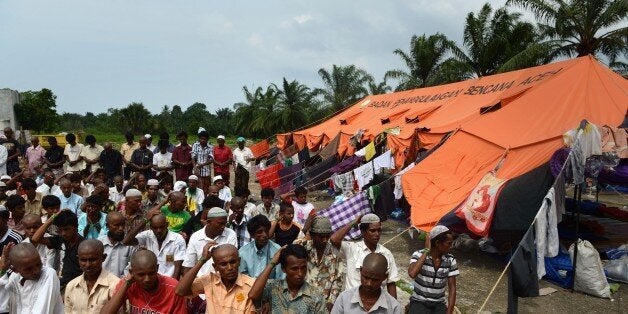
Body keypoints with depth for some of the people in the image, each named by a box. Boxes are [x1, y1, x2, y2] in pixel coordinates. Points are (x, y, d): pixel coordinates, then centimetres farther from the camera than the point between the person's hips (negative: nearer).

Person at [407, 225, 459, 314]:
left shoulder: (450, 260, -3)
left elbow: (452, 288, -1)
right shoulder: (419, 255, -12)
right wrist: (426, 251, -24)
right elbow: (412, 274, -31)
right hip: (419, 302, -3)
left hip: (439, 304, 3)